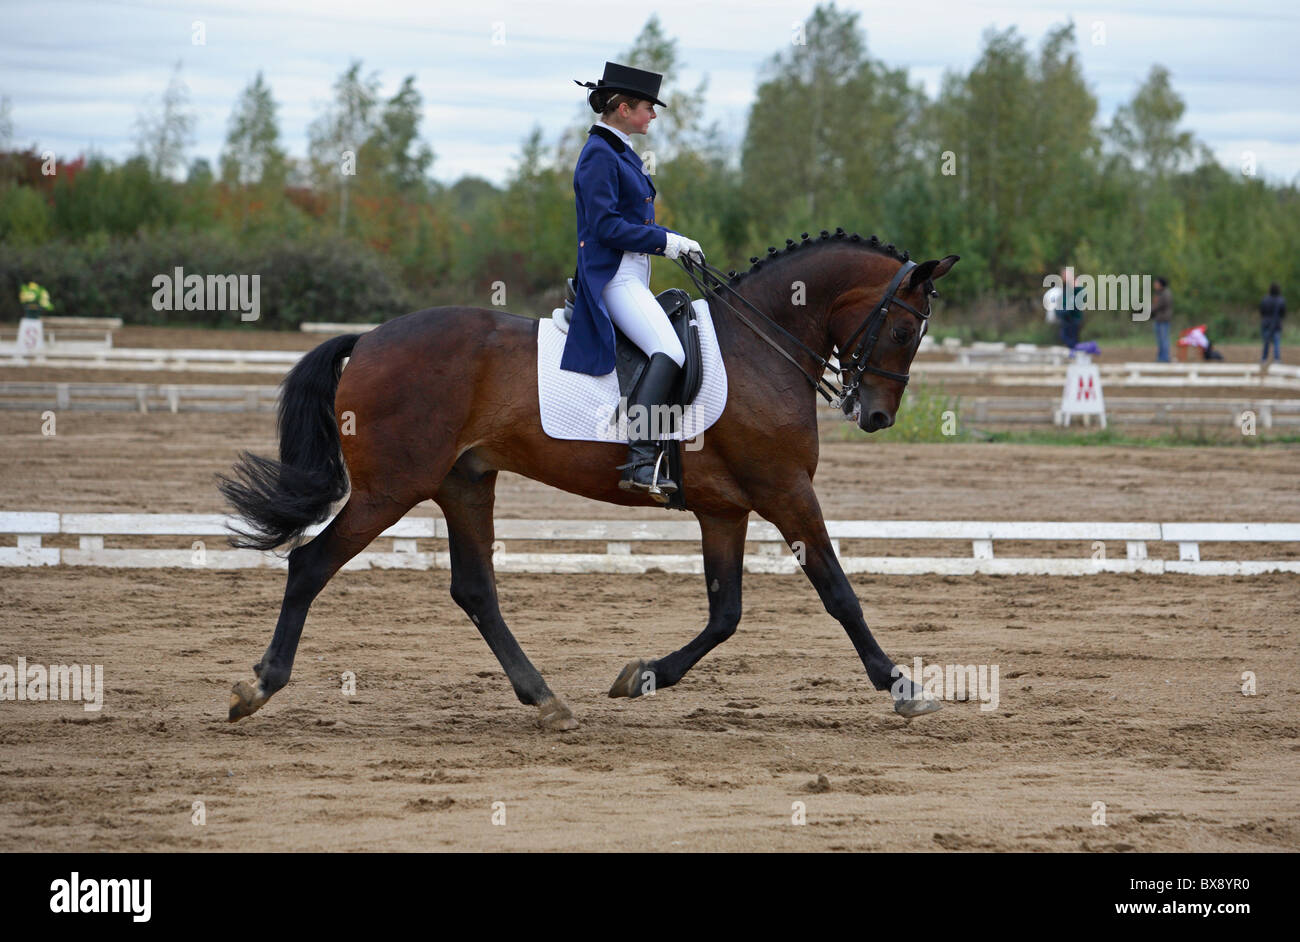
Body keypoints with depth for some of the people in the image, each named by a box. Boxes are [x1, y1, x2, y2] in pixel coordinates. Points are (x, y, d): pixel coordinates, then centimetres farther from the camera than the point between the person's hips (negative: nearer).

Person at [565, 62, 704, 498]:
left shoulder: (620, 152, 18)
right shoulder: (599, 155, -12)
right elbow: (605, 225, -19)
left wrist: (676, 241, 11)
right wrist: (665, 242, -15)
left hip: (633, 276, 11)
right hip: (613, 276, -11)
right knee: (669, 352, -27)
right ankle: (640, 461, -38)